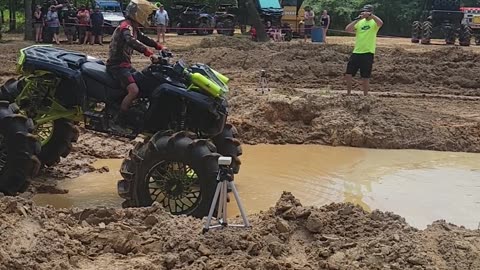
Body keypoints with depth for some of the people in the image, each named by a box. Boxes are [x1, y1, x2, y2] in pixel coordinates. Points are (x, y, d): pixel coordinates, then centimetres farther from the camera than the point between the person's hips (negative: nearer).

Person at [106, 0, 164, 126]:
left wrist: (159, 46, 12)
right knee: (134, 91, -26)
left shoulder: (133, 28, 13)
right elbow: (131, 41, -38)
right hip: (117, 65, -11)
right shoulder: (126, 26, -18)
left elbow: (143, 38, 25)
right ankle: (118, 123, -18)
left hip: (125, 64, 11)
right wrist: (149, 53, -48)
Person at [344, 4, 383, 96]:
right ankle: (348, 93, 21)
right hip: (356, 52, 5)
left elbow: (381, 23, -27)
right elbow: (347, 29, -2)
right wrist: (357, 19, -10)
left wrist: (370, 15, -28)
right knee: (348, 74, 4)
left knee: (365, 77, 0)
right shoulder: (359, 22, 11)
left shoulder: (374, 22, -2)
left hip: (368, 53, -5)